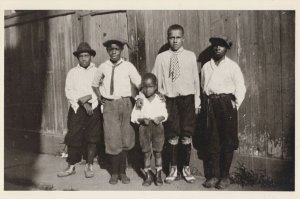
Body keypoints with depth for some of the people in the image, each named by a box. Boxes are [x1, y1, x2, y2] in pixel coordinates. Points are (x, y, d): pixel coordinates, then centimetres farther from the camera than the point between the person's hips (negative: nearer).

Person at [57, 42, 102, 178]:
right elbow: (69, 92, 1)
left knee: (92, 138, 0)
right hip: (76, 109, 1)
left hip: (93, 109, -1)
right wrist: (83, 103, -9)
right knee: (73, 138, -1)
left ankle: (89, 166, 13)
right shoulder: (72, 72, 12)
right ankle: (71, 167, 10)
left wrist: (88, 97, -15)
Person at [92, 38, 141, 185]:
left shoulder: (128, 66, 1)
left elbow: (139, 83, -2)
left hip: (124, 103, -1)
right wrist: (99, 96, 9)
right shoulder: (103, 67, 6)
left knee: (125, 139, 6)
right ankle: (114, 172, 16)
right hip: (109, 105, 1)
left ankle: (122, 172, 21)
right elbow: (95, 83, 22)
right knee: (112, 140, 1)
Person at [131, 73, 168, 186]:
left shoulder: (159, 99, 2)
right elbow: (134, 116, 0)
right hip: (144, 127, 0)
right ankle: (148, 176, 15)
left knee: (158, 152, 5)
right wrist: (142, 120, -17)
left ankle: (158, 176, 17)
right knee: (146, 152, 4)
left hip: (157, 127, 0)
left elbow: (164, 114, 5)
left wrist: (160, 118, -16)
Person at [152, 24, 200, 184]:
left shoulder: (190, 56, 3)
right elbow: (155, 81, 6)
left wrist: (197, 102, 5)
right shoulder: (161, 57, 3)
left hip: (187, 99, 0)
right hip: (169, 99, 0)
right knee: (172, 135, 6)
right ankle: (173, 168, 21)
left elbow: (196, 79, 6)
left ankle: (186, 168, 21)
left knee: (187, 135, 5)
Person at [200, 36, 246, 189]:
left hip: (227, 103, -2)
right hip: (209, 105, 3)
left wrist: (235, 105, -1)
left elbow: (241, 88, 3)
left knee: (227, 141, 0)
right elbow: (203, 87, 15)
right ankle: (213, 175, 12)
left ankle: (225, 176, 10)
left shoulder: (232, 66, 5)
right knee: (211, 141, 3)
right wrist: (205, 104, 7)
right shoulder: (206, 67, 14)